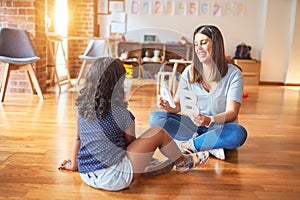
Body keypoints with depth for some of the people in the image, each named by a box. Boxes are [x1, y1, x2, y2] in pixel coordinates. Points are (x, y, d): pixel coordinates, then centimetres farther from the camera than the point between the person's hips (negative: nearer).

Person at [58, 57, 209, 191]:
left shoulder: (83, 106, 0)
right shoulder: (121, 114, -15)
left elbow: (78, 138, 11)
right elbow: (130, 142, 2)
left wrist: (74, 164, 26)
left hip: (86, 176, 7)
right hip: (113, 178, -7)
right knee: (158, 132, 1)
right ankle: (183, 162, 26)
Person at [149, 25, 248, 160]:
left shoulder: (233, 74, -8)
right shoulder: (189, 72, 2)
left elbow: (231, 113, -16)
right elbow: (178, 103, 3)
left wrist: (209, 120, -36)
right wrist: (170, 107, -22)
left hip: (219, 127, -2)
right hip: (193, 125, 3)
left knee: (238, 133, -36)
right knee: (155, 118, -18)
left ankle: (186, 145, -20)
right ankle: (209, 145, -22)